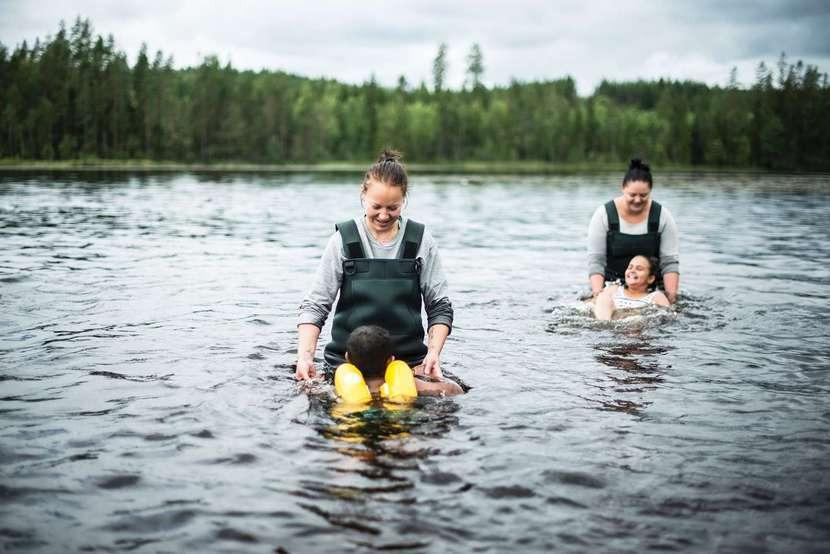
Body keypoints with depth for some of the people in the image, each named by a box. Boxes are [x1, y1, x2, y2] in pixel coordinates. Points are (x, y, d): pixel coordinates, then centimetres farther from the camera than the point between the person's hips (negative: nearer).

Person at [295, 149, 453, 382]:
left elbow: (440, 307, 8)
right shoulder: (343, 241, 0)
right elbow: (314, 306, 0)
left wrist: (433, 353, -8)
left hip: (409, 361, 1)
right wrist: (305, 356, -15)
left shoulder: (421, 242, 3)